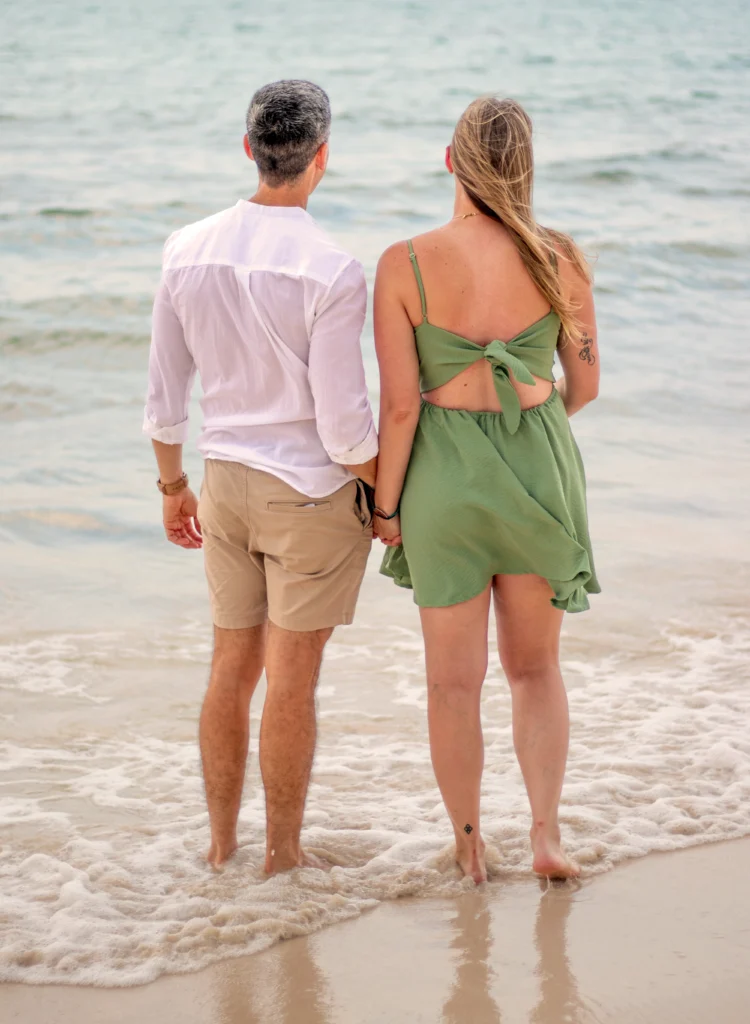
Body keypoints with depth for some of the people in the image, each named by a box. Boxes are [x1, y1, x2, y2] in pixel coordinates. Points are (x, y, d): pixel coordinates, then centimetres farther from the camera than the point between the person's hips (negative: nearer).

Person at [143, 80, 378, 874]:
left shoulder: (188, 251, -3)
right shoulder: (331, 272, -19)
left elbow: (163, 398, 4)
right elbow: (343, 424, -17)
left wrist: (173, 488, 18)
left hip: (224, 482, 5)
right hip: (311, 491, -5)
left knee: (231, 669, 16)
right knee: (292, 681, 5)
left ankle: (221, 846, 27)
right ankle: (283, 856, 18)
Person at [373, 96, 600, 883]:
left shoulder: (403, 265, -14)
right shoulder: (559, 258, -9)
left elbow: (400, 405, -14)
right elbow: (585, 384, 1)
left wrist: (384, 502, -1)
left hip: (445, 474, -1)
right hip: (540, 465, 1)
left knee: (454, 679, 14)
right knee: (535, 665, 20)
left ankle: (469, 847, 24)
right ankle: (546, 832, 9)